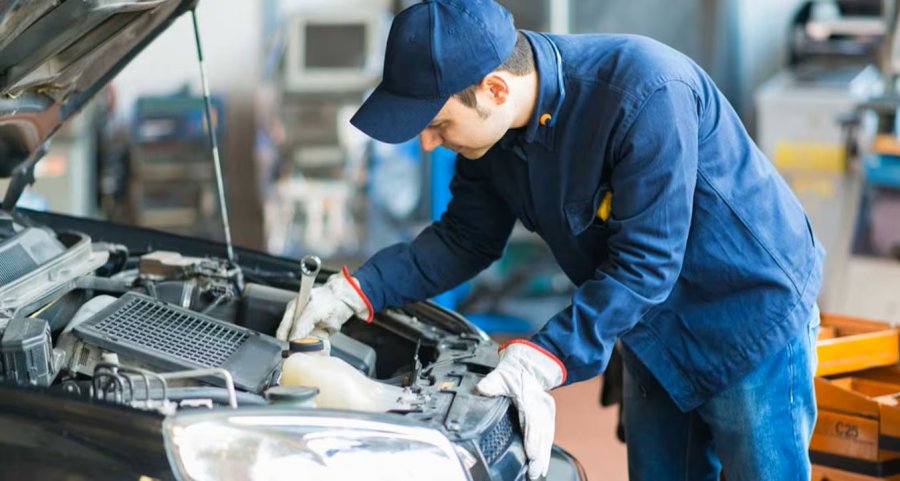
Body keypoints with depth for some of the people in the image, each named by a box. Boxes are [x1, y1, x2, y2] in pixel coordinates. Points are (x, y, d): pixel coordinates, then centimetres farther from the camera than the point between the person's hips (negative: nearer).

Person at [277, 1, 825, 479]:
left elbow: (642, 265, -32)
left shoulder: (645, 93, -33)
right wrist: (358, 292, -7)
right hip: (655, 334, 7)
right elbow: (465, 240, 4)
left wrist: (544, 360, -37)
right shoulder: (493, 127, -10)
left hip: (752, 322, -7)